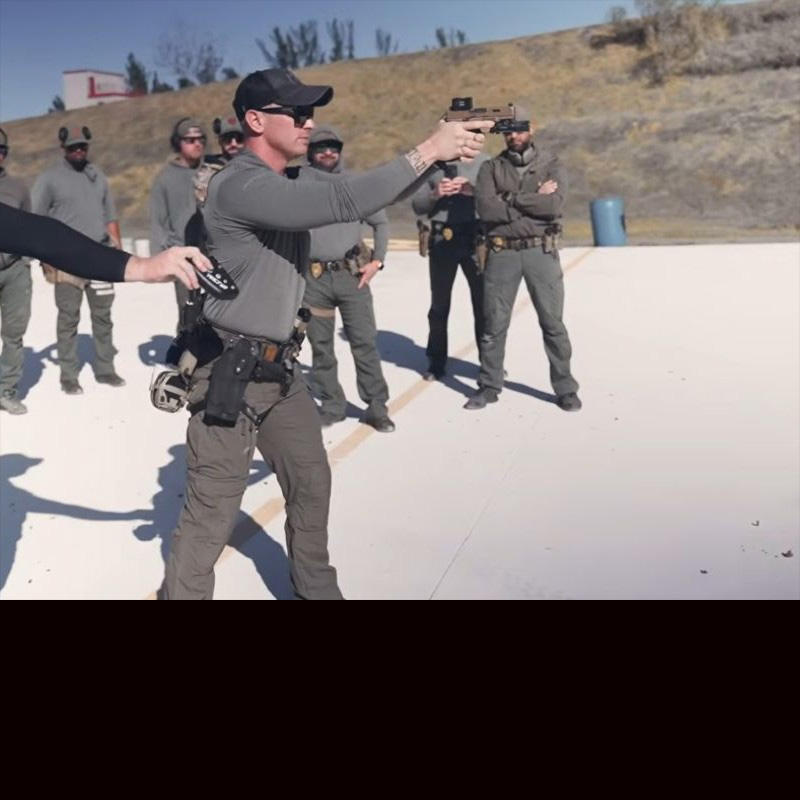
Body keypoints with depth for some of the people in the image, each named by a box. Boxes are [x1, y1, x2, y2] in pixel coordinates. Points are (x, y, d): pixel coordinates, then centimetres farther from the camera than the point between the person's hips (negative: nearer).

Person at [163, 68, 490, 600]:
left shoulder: (287, 184, 11)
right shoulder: (239, 186, -20)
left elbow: (367, 199, 9)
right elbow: (341, 202, -31)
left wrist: (440, 158, -5)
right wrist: (427, 151, -25)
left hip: (281, 370, 9)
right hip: (232, 374, -9)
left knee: (312, 485, 18)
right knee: (212, 514, 0)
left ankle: (318, 589, 37)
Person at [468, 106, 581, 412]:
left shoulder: (551, 165, 6)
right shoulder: (491, 168, 7)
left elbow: (554, 205, -13)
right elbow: (486, 208, -10)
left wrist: (511, 199, -9)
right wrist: (535, 201, -10)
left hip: (542, 252, -1)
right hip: (502, 253, 1)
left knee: (553, 323, 3)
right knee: (494, 323, 6)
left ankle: (565, 388, 13)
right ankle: (489, 386, 20)